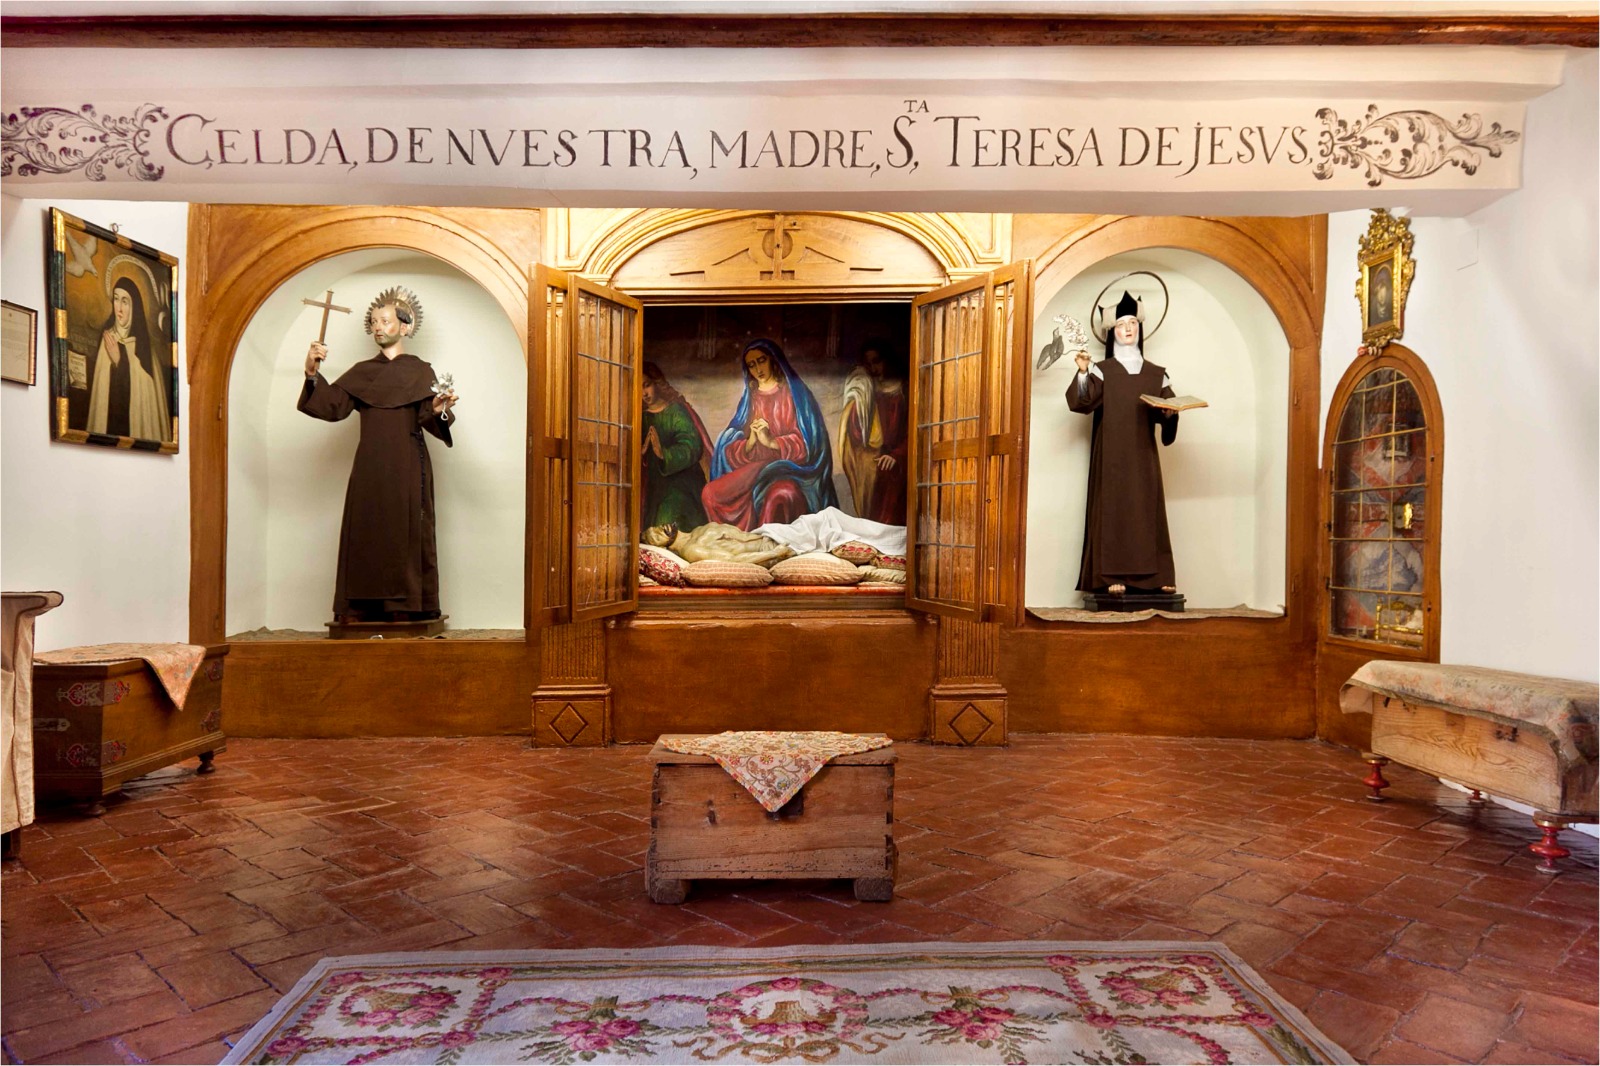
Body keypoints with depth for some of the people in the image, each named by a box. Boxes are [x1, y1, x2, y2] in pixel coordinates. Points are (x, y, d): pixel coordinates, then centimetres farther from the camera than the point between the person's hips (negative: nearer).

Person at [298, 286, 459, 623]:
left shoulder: (420, 372, 7)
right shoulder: (361, 373, 15)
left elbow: (430, 420, -3)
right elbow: (331, 407, 3)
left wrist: (439, 411, -25)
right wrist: (313, 374, -11)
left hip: (406, 469, -3)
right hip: (369, 468, 3)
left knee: (404, 534, -4)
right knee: (364, 534, -1)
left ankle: (404, 608, -2)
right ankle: (358, 609, 2)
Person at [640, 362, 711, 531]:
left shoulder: (676, 410, -1)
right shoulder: (642, 417, 14)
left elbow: (691, 447, -14)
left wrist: (665, 454, -32)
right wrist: (641, 450, -16)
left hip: (681, 484, -4)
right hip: (654, 488, 4)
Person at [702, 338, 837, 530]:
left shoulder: (794, 393, 2)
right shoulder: (750, 398, 14)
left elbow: (806, 442, -6)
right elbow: (734, 451, 10)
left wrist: (771, 441, -19)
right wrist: (750, 442, -13)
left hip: (791, 465, -5)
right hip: (755, 467, 5)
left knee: (780, 494, -39)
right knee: (711, 493, -18)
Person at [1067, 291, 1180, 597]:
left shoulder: (1156, 374, 14)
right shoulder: (1101, 370, 5)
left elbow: (1168, 409, 13)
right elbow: (1083, 402, -10)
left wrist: (1169, 413, -9)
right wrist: (1083, 372, -24)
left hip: (1143, 454, 3)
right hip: (1112, 453, -3)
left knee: (1148, 509, 1)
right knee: (1114, 508, -7)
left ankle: (1156, 575, 4)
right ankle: (1113, 576, -7)